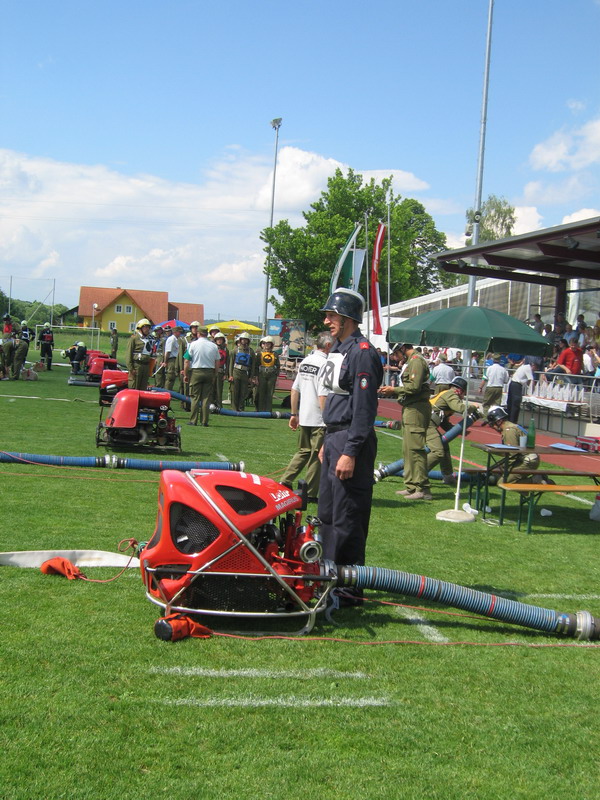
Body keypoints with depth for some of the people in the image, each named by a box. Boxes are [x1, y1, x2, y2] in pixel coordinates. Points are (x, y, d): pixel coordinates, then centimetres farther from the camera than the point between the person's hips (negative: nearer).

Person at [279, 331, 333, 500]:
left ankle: (284, 482, 14)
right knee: (317, 455, 1)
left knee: (303, 452, 19)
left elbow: (295, 390, 14)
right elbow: (323, 395, -20)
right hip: (320, 420, -7)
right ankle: (311, 493, 6)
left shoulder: (305, 361, 10)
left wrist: (294, 414, 20)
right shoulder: (325, 364, -15)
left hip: (303, 417, 8)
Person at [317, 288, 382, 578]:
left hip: (351, 441, -10)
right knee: (327, 512, 17)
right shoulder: (337, 350, 15)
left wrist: (350, 453, -23)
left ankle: (349, 588, 4)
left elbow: (363, 409, -20)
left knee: (347, 520, -5)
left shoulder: (362, 353, -16)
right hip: (333, 438, 11)